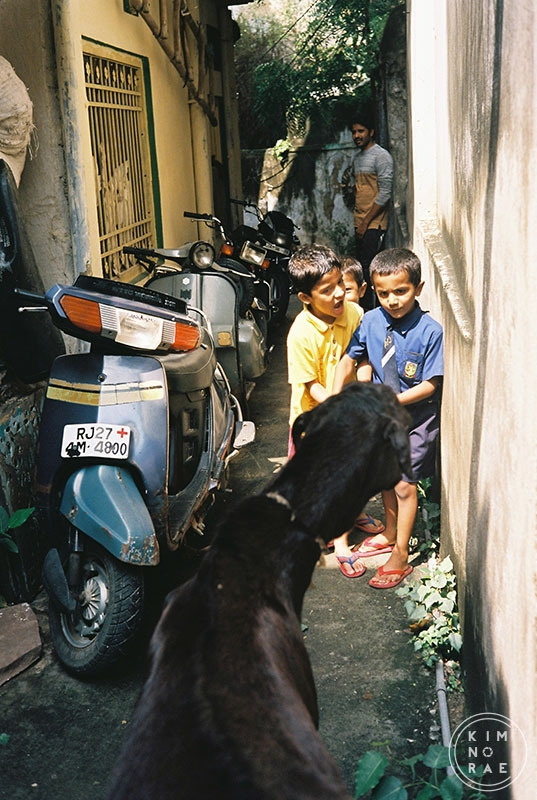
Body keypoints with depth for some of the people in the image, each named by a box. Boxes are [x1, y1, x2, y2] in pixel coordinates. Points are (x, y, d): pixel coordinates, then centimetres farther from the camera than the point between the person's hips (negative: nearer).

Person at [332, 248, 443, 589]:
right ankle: (390, 534, 43)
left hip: (416, 417, -5)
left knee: (404, 484, 1)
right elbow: (349, 359, 1)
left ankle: (400, 556, 18)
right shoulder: (371, 321, -10)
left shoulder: (430, 331, -23)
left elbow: (429, 385, -20)